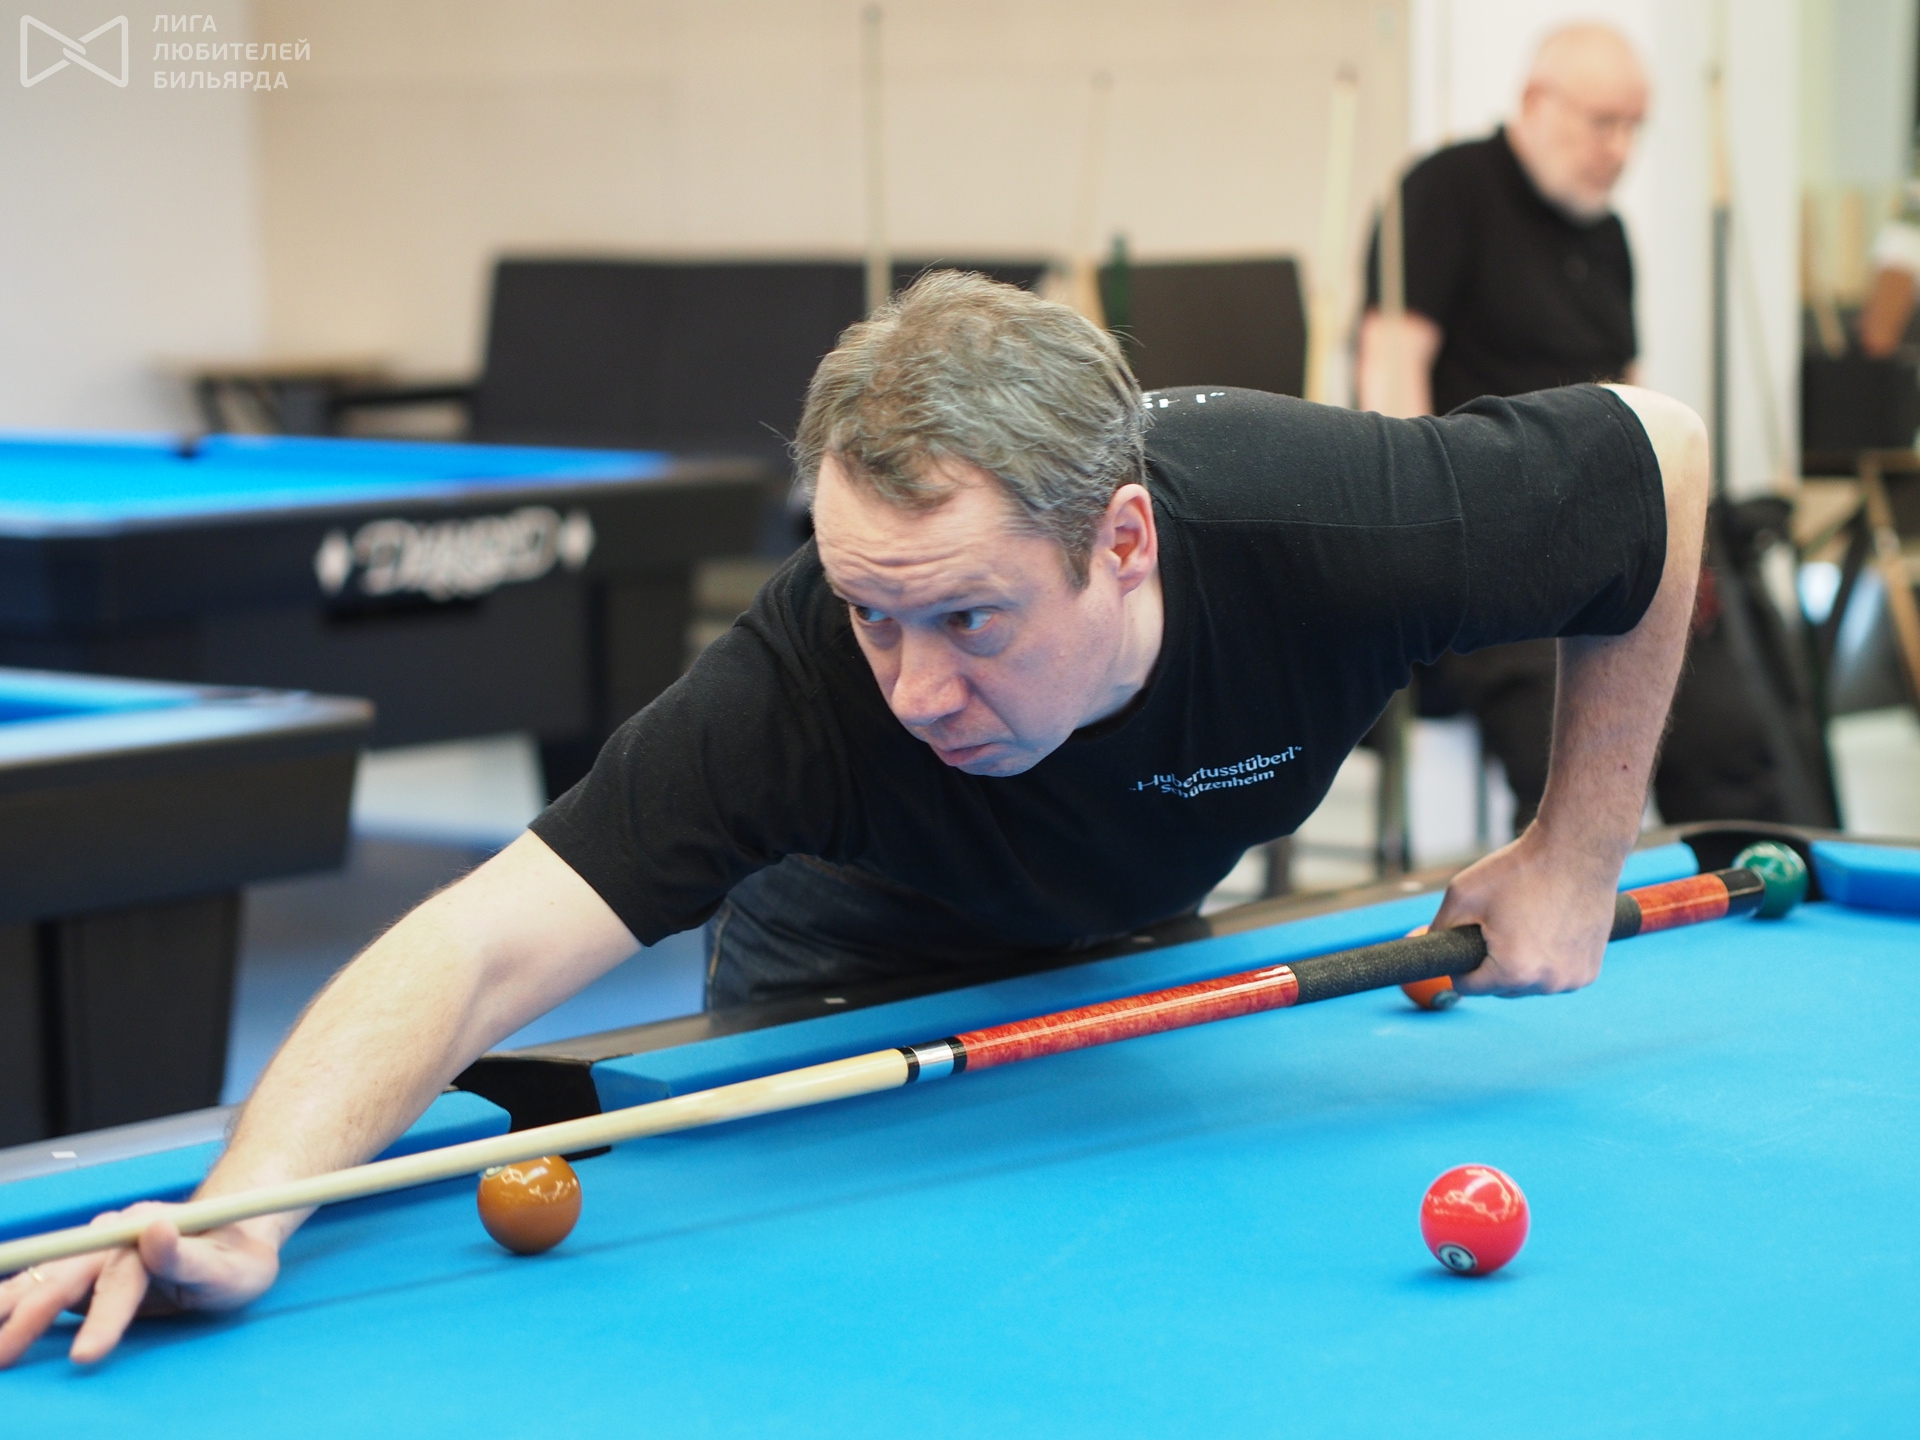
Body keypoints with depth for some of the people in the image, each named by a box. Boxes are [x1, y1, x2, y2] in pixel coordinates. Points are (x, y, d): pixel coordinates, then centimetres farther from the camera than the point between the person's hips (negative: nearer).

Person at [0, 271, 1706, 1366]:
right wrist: (241, 1212, -74)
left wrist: (1575, 860, -20)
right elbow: (487, 942, -56)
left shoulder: (1332, 528, -43)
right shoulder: (803, 684, -48)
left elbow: (1659, 451, -24)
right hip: (847, 951, -2)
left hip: (1141, 928, 2)